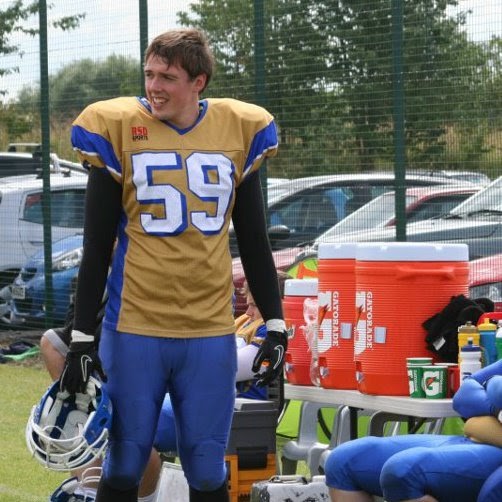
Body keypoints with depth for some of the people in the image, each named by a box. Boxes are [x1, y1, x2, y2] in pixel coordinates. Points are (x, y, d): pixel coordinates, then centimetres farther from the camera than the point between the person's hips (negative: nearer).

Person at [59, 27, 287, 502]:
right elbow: (96, 249, 1)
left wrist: (275, 326, 7)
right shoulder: (117, 130, -3)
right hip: (134, 329, -1)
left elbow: (254, 244, 12)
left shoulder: (239, 132, 3)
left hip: (211, 333, 1)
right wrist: (81, 338, -3)